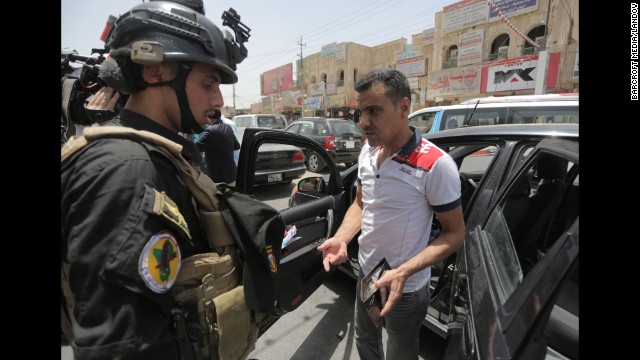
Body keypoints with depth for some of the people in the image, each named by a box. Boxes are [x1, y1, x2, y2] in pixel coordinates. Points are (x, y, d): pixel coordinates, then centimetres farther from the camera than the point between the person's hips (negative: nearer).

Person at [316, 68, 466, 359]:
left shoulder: (436, 164, -25)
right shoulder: (367, 152, -4)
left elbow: (455, 234, -17)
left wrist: (403, 272, -29)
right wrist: (341, 238, -12)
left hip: (406, 287, -5)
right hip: (366, 273, 6)